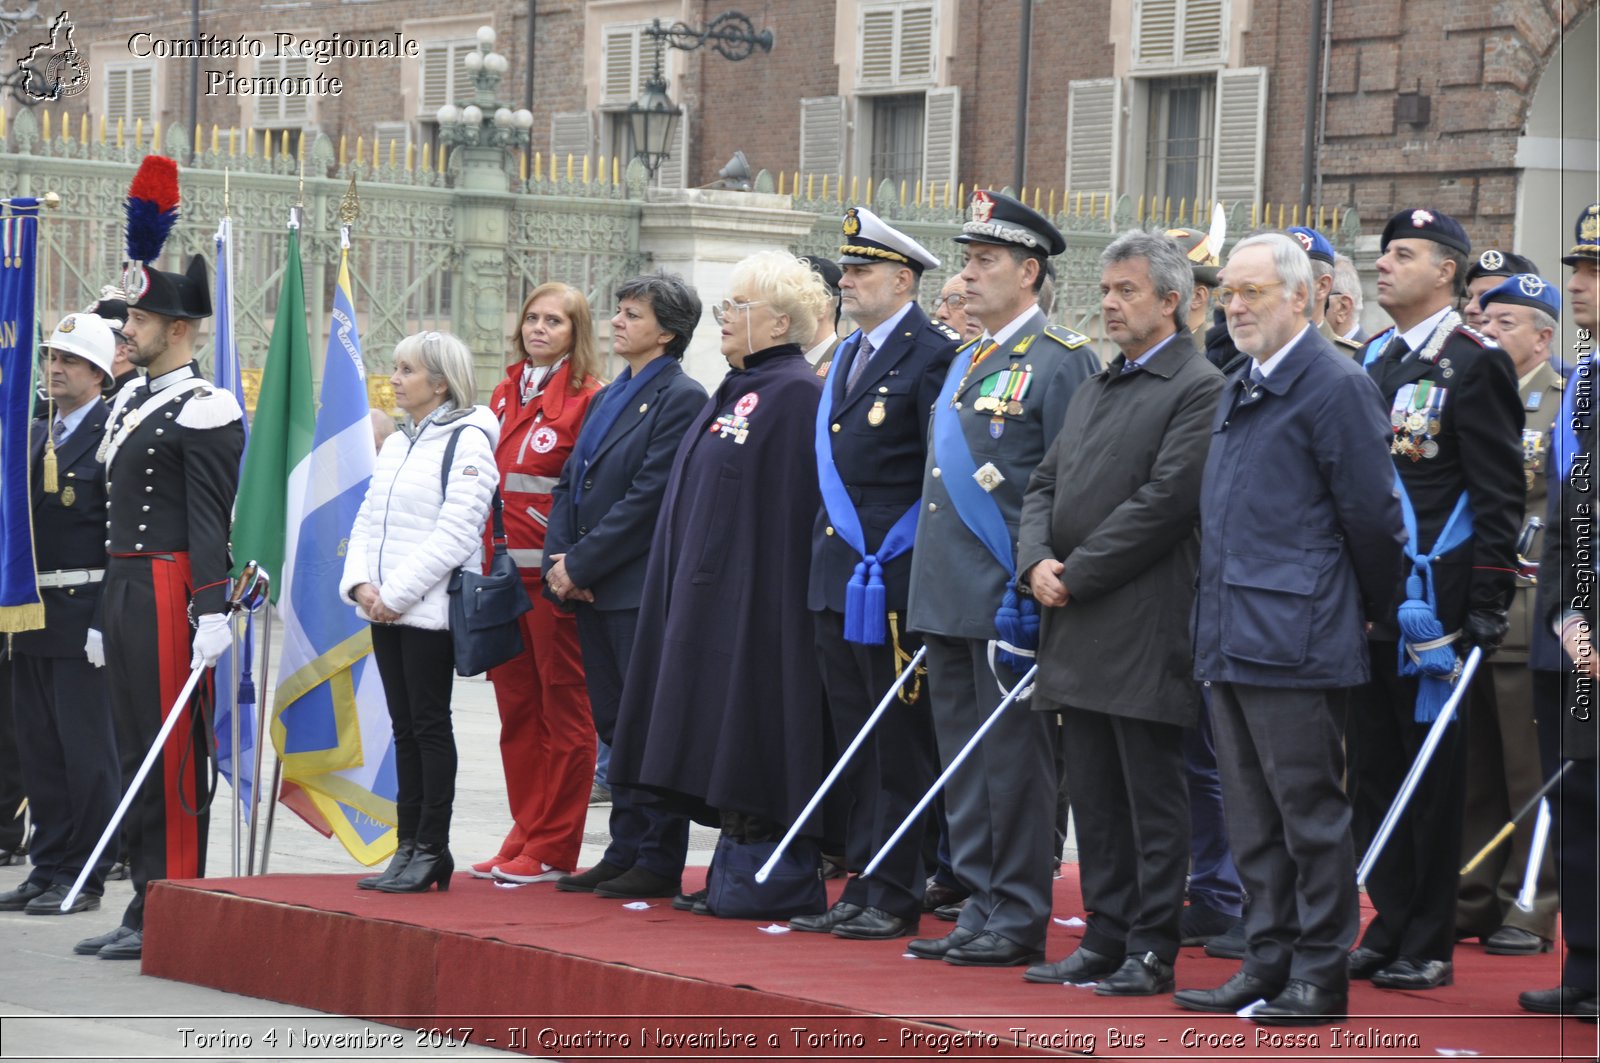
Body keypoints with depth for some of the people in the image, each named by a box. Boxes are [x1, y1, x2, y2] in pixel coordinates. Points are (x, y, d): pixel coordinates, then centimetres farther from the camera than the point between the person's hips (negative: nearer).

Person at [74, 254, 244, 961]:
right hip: (124, 589, 9)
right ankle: (145, 908, 16)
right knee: (135, 752, 11)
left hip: (168, 593, -9)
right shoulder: (130, 403, 17)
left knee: (174, 755, -6)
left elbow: (212, 520, -16)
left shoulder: (202, 410, -10)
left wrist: (212, 612, -22)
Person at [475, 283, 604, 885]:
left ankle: (554, 851, 3)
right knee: (516, 709, 10)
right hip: (504, 574, 7)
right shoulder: (506, 396, 16)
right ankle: (525, 839, 18)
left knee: (564, 710, -1)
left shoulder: (588, 399, -5)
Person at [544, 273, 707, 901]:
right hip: (593, 590, 9)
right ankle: (624, 852, 17)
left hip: (642, 589, -9)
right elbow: (570, 484, 17)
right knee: (615, 725, 11)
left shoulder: (681, 399, -10)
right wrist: (560, 560, 1)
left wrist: (581, 566, -14)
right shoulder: (609, 397, 18)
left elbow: (647, 499, -16)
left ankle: (658, 864, 0)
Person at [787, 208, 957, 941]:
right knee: (853, 743, 12)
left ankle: (897, 894, 4)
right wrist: (826, 559, 17)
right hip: (837, 576, 9)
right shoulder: (846, 357, 17)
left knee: (899, 744, -2)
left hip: (894, 580, -9)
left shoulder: (932, 356, -10)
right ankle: (862, 887, 17)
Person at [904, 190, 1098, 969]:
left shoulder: (1061, 359, -8)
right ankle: (980, 912, 18)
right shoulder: (967, 361, 18)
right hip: (950, 599, 9)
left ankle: (1019, 921, 3)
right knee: (964, 760, 11)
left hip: (1010, 602, -9)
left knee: (1013, 761, -3)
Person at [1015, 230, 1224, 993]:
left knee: (1152, 800, -3)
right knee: (1096, 798, 12)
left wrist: (1076, 574, -14)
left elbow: (1164, 500, -16)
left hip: (1144, 628, -8)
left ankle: (1151, 951, 1)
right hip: (1078, 629, 8)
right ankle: (1104, 939, 18)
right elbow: (1045, 484, 18)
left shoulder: (1198, 389, -8)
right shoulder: (1093, 391, 20)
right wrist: (1037, 561, -2)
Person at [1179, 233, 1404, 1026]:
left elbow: (1371, 516, -9)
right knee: (1253, 814, 12)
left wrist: (1371, 611, 0)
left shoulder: (1336, 386, -10)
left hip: (1294, 638, -9)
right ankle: (1268, 964, 18)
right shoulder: (1237, 391, 17)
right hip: (1230, 635, 9)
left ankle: (1322, 975, 2)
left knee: (1309, 809, -3)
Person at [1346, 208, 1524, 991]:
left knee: (1431, 776, 0)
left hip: (1432, 607, -7)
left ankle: (1430, 946, 6)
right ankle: (1389, 929, 18)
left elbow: (1500, 494, -11)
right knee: (1373, 771, 10)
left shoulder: (1475, 365, -8)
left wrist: (1488, 605, -16)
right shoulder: (1372, 362, 14)